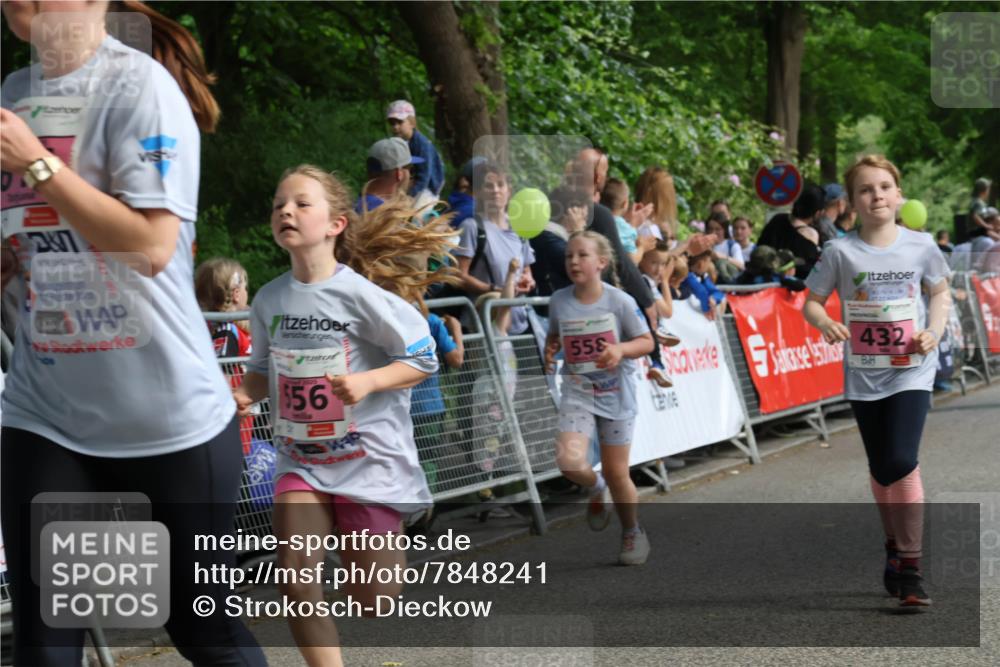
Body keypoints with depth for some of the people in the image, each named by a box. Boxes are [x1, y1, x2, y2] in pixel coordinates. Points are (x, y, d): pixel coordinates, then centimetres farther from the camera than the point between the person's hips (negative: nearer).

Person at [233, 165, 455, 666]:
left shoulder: (362, 294, -14)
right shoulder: (269, 299, 1)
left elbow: (422, 359, -10)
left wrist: (366, 382, -25)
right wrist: (246, 392, -6)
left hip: (370, 457, -4)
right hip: (301, 459, 4)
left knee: (371, 598, 4)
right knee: (296, 577, -16)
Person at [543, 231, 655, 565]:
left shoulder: (619, 301, -10)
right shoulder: (559, 301, -3)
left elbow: (647, 342, -4)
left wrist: (621, 349, -23)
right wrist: (550, 352, -7)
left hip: (616, 394, -2)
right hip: (577, 393, 2)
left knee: (616, 473, 5)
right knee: (569, 461, -21)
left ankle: (633, 533, 31)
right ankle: (596, 490, 15)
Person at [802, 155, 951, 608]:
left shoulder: (921, 246, -3)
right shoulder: (841, 252, -4)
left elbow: (941, 292, 11)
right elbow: (812, 302, 2)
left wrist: (934, 331, -6)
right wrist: (824, 323, -20)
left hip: (911, 370, -2)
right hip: (863, 374, 2)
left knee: (902, 461, -17)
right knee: (881, 469, 12)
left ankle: (909, 567, -10)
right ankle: (895, 547, 34)